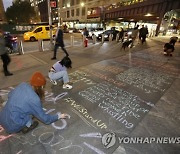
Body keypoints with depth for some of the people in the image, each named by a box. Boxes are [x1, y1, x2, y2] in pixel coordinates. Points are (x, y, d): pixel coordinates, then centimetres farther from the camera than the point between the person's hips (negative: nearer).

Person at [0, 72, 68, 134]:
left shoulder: (22, 85, -8)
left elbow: (10, 95, 14)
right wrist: (58, 116, 3)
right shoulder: (34, 99, -24)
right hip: (12, 126, -6)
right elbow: (45, 119, -11)